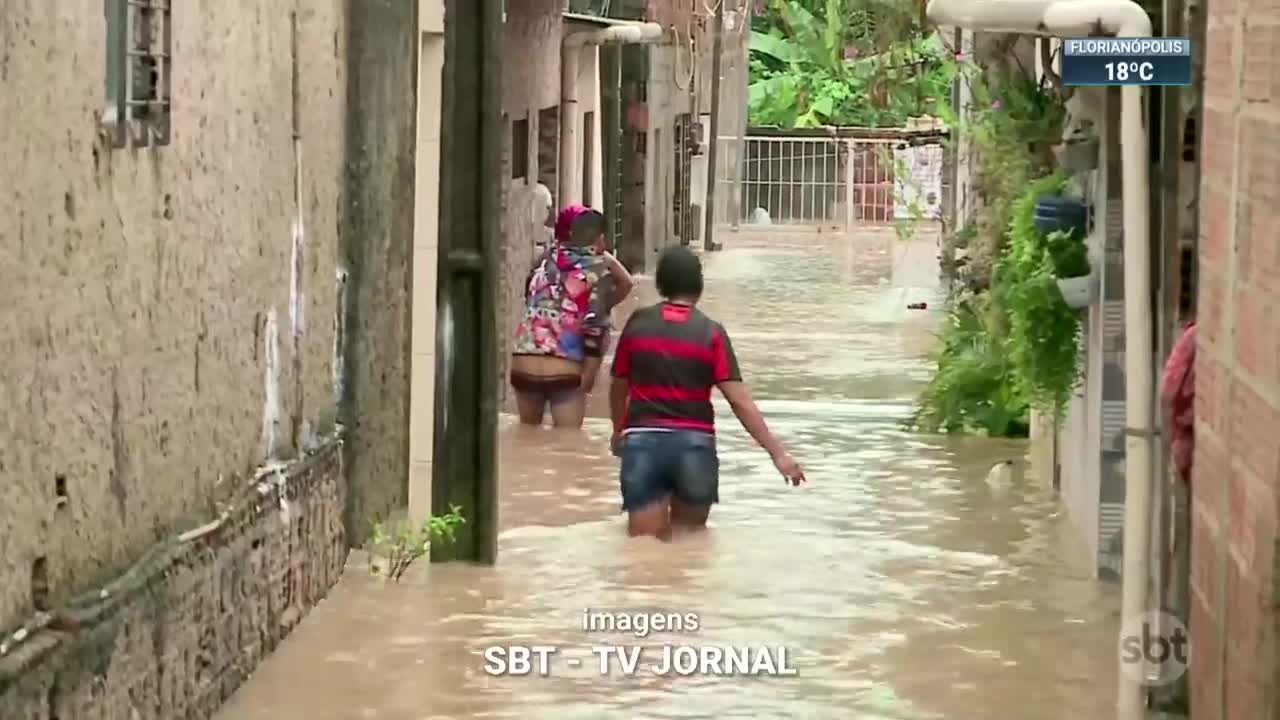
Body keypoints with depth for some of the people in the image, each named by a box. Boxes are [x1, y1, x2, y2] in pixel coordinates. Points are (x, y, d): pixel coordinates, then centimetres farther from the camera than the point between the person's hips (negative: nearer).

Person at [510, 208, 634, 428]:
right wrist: (590, 371, -5)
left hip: (524, 365, 4)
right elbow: (595, 323, -9)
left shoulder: (546, 259, 12)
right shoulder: (599, 268, 0)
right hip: (565, 370, -4)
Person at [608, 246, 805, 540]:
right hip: (694, 443, 0)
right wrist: (777, 452, -7)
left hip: (642, 441, 0)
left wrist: (619, 432, 36)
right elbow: (740, 401, -9)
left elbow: (619, 387, 16)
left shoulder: (637, 324, 4)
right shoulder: (711, 333, -1)